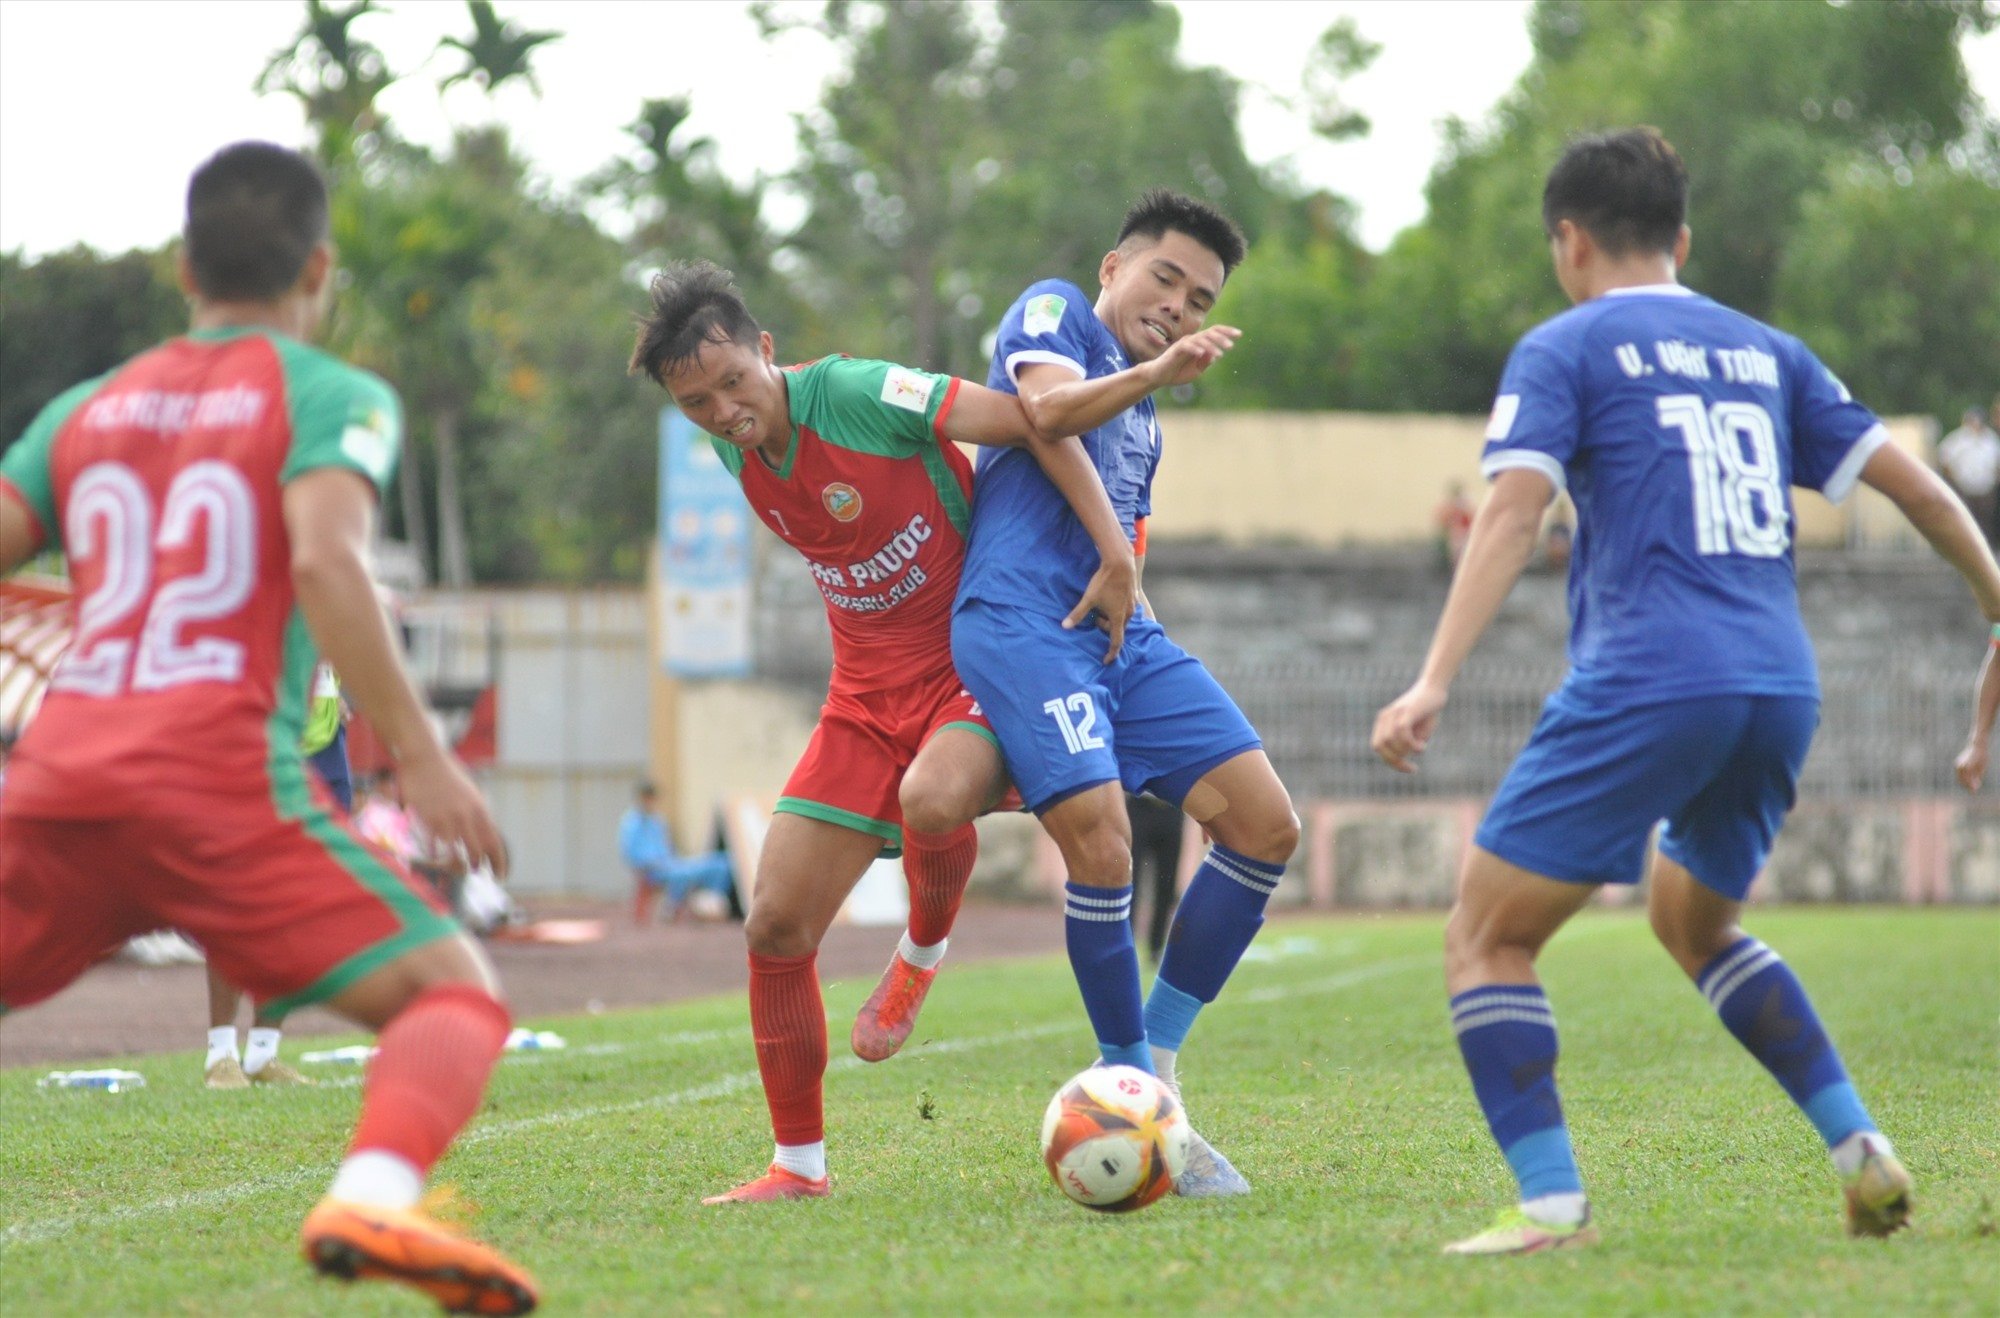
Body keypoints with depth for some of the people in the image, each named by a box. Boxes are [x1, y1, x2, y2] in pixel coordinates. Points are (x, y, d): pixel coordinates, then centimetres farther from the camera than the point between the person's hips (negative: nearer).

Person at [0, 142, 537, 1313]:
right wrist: (420, 753, -11)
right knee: (457, 994, -2)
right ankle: (374, 1196, -32)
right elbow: (326, 560, -11)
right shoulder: (332, 396, 7)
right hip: (219, 781, -5)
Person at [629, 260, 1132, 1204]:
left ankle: (925, 949, -5)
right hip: (869, 692, 6)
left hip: (978, 662, -6)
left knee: (932, 799, -40)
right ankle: (799, 1165, 11)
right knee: (775, 927, -3)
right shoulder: (738, 452, 1)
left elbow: (1032, 420, -20)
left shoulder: (856, 393, -20)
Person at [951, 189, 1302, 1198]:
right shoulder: (1051, 311, 6)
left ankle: (1155, 1058, 5)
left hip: (1121, 634, 8)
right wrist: (1153, 374, -28)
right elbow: (1049, 405, -16)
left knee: (1265, 823, -4)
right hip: (1022, 623, -8)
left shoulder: (1143, 413, 29)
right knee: (1101, 847, -22)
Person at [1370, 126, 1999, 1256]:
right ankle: (1861, 1150, 19)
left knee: (1486, 940, 2)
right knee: (1693, 919, 30)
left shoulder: (1564, 349, 5)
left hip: (1644, 686, -6)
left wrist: (1435, 683, -18)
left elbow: (1514, 514, -10)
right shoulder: (1765, 353, 19)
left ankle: (1553, 1206, -13)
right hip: (1782, 693, 6)